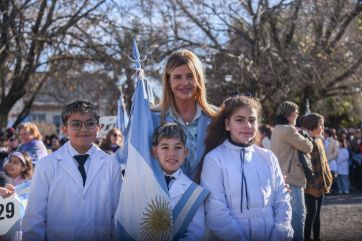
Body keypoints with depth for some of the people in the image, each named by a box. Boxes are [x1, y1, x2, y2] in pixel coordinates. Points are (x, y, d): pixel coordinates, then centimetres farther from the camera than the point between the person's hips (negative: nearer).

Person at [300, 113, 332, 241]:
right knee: (312, 212, -6)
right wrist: (311, 182, -24)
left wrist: (326, 180, 12)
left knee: (317, 212, 12)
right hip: (311, 184, -8)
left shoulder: (319, 140, 13)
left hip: (320, 183, 8)